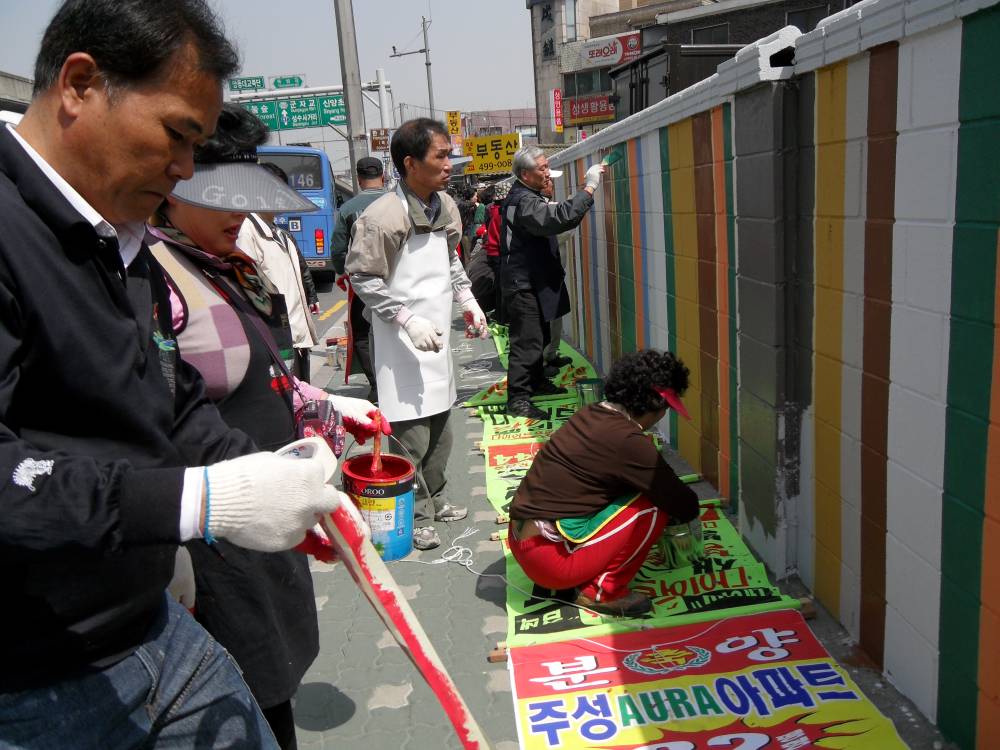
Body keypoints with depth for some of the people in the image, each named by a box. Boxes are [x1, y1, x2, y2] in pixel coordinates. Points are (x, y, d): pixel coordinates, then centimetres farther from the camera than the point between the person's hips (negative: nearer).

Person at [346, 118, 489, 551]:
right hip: (402, 343, -8)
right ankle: (416, 517, 14)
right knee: (411, 437, -3)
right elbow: (362, 276, -15)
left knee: (440, 431, 17)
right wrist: (408, 319, -20)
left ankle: (434, 501, 34)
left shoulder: (445, 206, 7)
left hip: (437, 336, 8)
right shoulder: (384, 216, -18)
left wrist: (467, 299, 12)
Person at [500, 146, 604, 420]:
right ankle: (517, 399, -3)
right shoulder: (522, 201, -20)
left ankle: (537, 382, 35)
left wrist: (560, 206, 11)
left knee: (539, 336, 20)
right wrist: (589, 188, -29)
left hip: (532, 282, 11)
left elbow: (548, 220, 29)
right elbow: (560, 219, -34)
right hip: (522, 284, -11)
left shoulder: (526, 196, 15)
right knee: (527, 341, -9)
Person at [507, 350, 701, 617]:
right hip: (552, 558, -9)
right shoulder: (627, 441, -20)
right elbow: (685, 505, -9)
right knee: (655, 503, -8)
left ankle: (583, 578, 14)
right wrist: (685, 513, 15)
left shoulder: (591, 415, 5)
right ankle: (603, 592, 1)